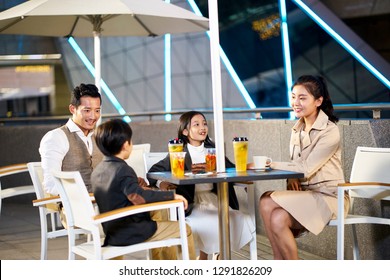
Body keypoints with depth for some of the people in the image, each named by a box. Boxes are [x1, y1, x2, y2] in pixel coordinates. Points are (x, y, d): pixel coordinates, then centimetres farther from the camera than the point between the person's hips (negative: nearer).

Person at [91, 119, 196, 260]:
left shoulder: (97, 170, 8)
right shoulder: (123, 170, -20)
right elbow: (138, 197, -34)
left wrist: (143, 188, 22)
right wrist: (171, 195, -27)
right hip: (129, 234, -10)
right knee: (185, 230, 1)